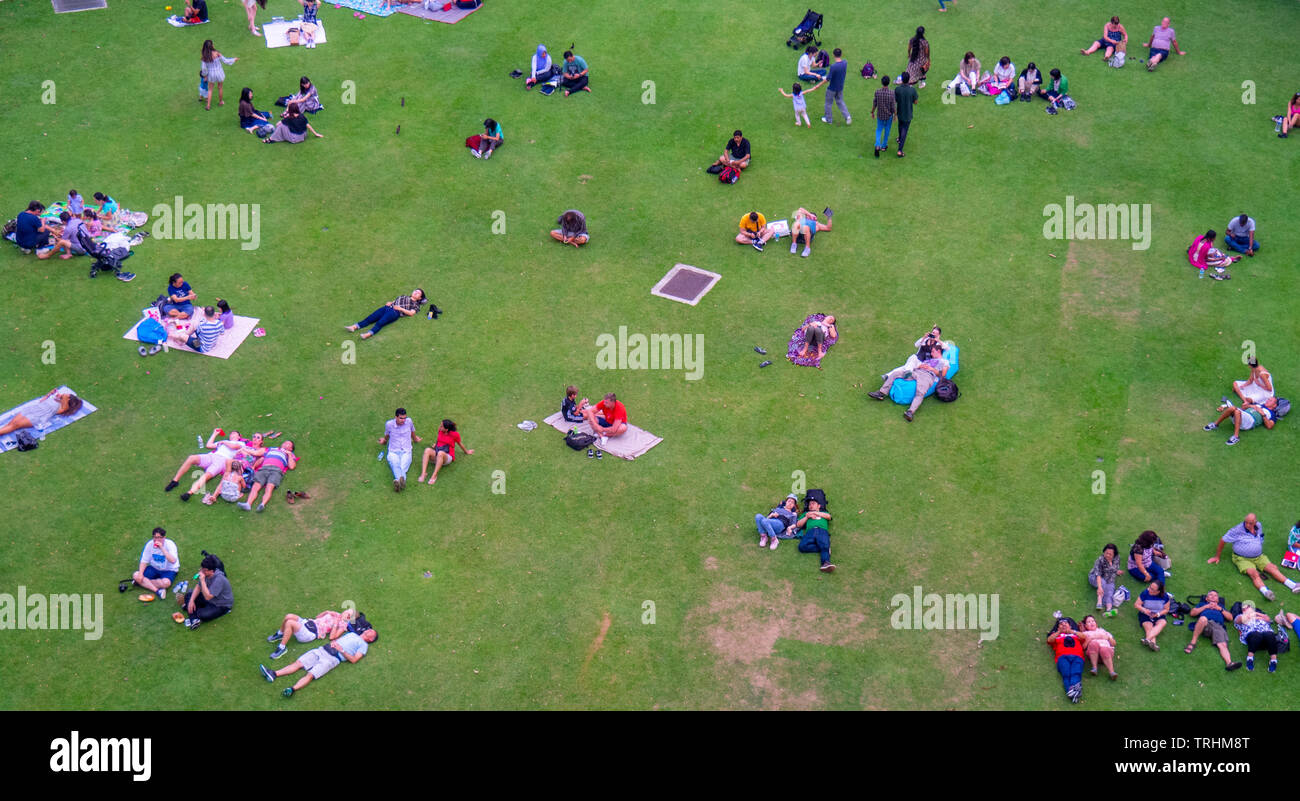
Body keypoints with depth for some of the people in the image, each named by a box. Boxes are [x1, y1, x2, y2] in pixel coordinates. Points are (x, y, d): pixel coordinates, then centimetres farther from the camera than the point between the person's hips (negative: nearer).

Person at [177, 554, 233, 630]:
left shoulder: (219, 579, -35)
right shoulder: (206, 573, -11)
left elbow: (207, 597, -36)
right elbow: (198, 587, 2)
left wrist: (202, 580, -38)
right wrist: (191, 601, -11)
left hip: (222, 605, -8)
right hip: (210, 598, 9)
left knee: (202, 615, -31)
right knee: (188, 595, 0)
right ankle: (193, 619, -14)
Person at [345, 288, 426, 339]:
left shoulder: (415, 304, 15)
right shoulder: (403, 296, 34)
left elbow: (411, 313, -1)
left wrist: (400, 308, -6)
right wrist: (389, 303, 11)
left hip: (395, 312, -6)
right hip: (388, 308, 6)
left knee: (380, 322, -31)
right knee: (370, 318, -15)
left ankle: (369, 334, -52)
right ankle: (355, 327, -27)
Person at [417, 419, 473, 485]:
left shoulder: (455, 434, -7)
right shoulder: (440, 430, 6)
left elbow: (460, 444, 12)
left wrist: (467, 452, 25)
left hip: (447, 457, -5)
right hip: (436, 455, 5)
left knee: (440, 453, -41)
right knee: (427, 450, -30)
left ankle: (434, 476, -42)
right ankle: (423, 473, -42)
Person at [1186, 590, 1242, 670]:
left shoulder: (1221, 606, 41)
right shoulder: (1202, 604, 38)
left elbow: (1230, 618, 27)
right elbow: (1193, 613, 21)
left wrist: (1220, 609, 16)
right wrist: (1206, 607, 14)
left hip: (1218, 626, 2)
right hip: (1205, 624, -2)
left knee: (1223, 645, -27)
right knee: (1203, 619, -41)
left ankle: (1229, 663, -51)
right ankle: (1193, 643, -36)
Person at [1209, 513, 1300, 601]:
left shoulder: (1259, 526, 4)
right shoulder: (1237, 530, -13)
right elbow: (1223, 540, -4)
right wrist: (1217, 557, 2)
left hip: (1259, 557, 6)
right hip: (1243, 559, -6)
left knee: (1273, 568, -14)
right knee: (1253, 573, -30)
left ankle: (1292, 585, -22)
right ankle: (1265, 592, -52)